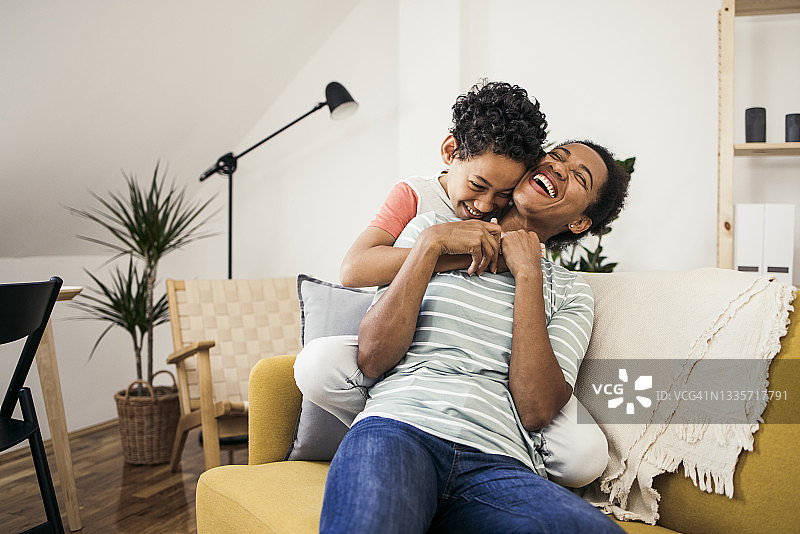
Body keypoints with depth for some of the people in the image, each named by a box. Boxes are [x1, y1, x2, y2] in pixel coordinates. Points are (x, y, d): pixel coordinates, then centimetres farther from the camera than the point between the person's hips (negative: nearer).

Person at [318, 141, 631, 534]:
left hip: (499, 464, 4)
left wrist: (528, 275, 1)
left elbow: (536, 411, -1)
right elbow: (372, 359, 4)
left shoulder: (570, 291, 19)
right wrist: (430, 244, -1)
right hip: (400, 427, -3)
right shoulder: (430, 228, 19)